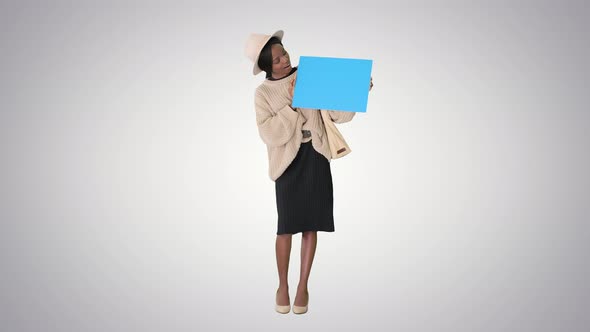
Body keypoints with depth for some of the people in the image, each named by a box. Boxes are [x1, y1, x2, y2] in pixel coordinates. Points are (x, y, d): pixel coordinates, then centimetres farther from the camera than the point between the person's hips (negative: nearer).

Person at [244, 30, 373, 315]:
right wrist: (292, 103, -15)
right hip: (288, 160, -2)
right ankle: (283, 286, 19)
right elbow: (269, 133, -12)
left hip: (316, 156, 2)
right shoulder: (263, 93, -1)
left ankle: (303, 286, 18)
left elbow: (336, 113, 3)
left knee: (311, 224, 5)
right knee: (286, 226, -1)